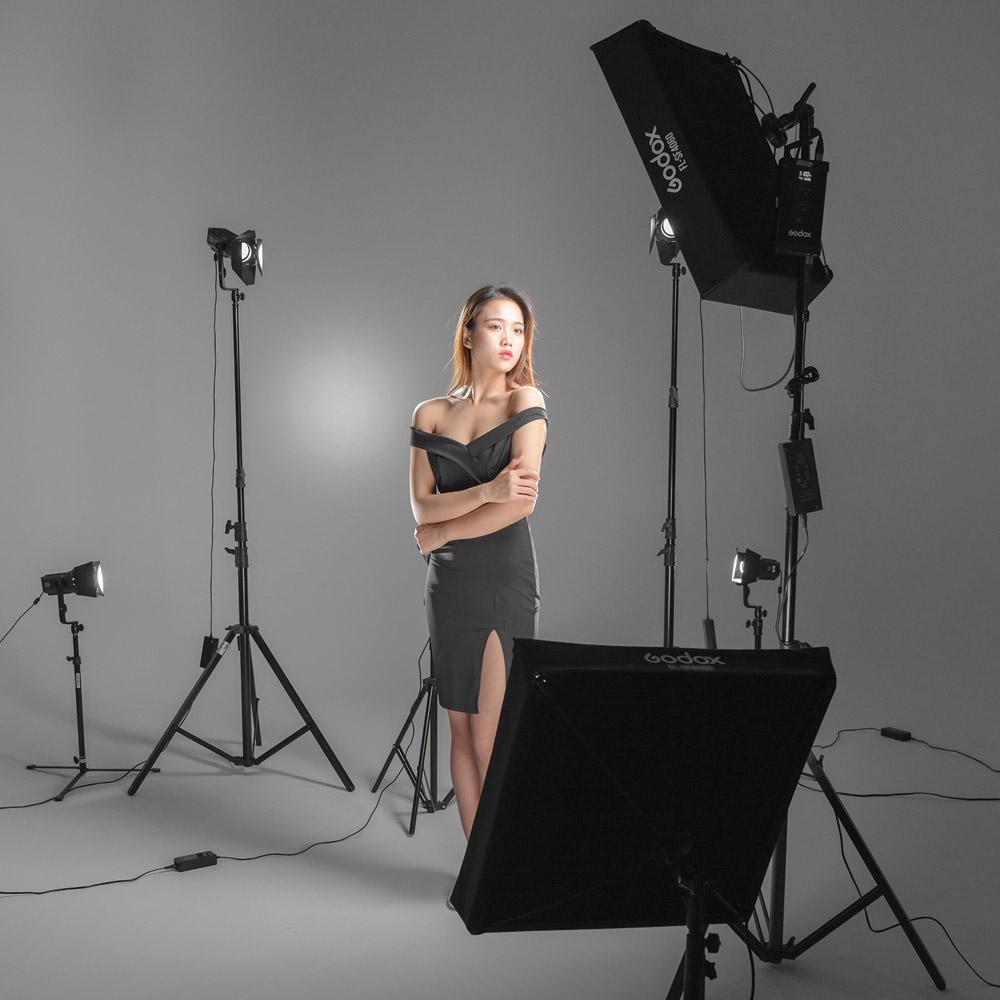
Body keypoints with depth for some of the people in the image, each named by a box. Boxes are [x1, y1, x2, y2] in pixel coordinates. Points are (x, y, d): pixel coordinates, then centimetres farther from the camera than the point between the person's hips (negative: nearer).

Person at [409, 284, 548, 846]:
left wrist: (441, 532, -6)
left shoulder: (526, 401, -3)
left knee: (492, 745, -3)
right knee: (462, 733, 11)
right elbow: (422, 507, -3)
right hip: (448, 585, 5)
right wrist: (487, 490, -19)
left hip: (505, 583, -4)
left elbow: (523, 502, -14)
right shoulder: (431, 415, 7)